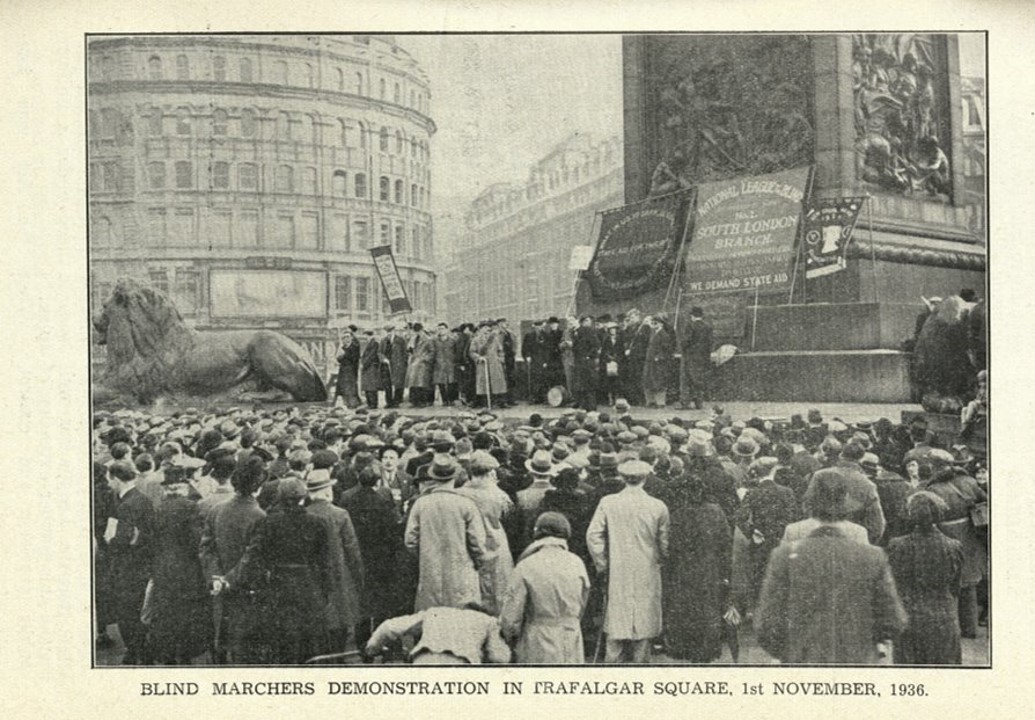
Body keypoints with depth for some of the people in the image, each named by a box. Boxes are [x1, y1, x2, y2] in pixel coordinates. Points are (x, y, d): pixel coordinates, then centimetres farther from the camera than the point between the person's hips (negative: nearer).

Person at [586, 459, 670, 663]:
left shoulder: (607, 503, -4)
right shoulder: (658, 507, -6)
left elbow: (593, 535, -6)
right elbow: (664, 544, -1)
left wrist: (602, 564, 4)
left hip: (617, 576, 1)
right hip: (647, 577, 0)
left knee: (616, 633, 7)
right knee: (643, 632, 8)